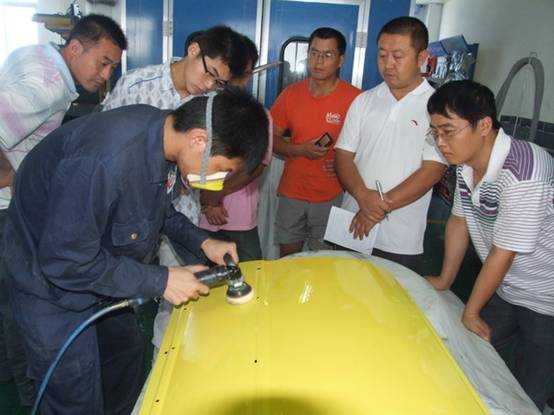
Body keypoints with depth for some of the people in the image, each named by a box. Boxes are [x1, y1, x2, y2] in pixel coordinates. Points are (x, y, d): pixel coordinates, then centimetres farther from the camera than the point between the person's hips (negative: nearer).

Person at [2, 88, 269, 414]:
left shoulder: (165, 129, -13)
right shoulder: (106, 160, -39)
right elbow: (65, 262, -30)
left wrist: (201, 241, -6)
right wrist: (160, 281, -25)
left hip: (103, 268, 8)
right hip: (52, 280, -8)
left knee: (127, 355, 23)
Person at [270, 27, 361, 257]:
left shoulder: (355, 98, -8)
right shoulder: (291, 93, 3)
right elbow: (272, 138, 6)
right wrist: (300, 150, -12)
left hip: (331, 197, -2)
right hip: (291, 193, 3)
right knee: (287, 257, 14)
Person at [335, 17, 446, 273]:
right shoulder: (364, 102, 7)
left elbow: (432, 170, -12)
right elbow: (343, 155, 2)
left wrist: (381, 207, -16)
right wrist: (363, 196, -16)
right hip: (352, 228, 4)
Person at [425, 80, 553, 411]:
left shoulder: (523, 173, -32)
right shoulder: (466, 161, -6)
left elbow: (503, 253, -24)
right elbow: (459, 222, 6)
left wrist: (470, 312, -11)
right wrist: (444, 282, 13)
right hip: (505, 290, 7)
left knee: (526, 397, 6)